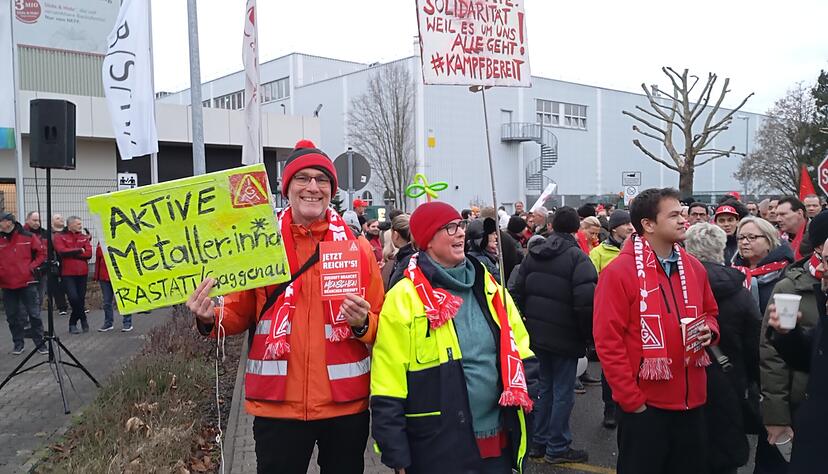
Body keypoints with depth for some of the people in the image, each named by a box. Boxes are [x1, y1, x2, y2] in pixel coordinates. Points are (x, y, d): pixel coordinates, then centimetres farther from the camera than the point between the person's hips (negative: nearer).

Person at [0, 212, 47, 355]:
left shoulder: (28, 237, -4)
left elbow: (41, 253, 4)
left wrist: (32, 266, -6)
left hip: (27, 282, -2)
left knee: (34, 314, 1)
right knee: (12, 316, 10)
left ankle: (40, 343, 9)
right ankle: (18, 343, 23)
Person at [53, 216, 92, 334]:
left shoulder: (84, 238, 12)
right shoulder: (59, 237, 2)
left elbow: (89, 253, -2)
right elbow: (62, 251, -14)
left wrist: (71, 253, -9)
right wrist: (79, 250, -7)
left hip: (82, 273, 4)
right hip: (67, 273, -4)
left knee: (81, 299, 5)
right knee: (74, 298, -14)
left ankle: (73, 324, 22)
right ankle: (83, 320, 5)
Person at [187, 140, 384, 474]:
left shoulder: (357, 247, 1)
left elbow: (381, 325, 6)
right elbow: (240, 315, 6)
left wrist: (363, 324, -15)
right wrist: (210, 319, -14)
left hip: (346, 405, 1)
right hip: (277, 404, -1)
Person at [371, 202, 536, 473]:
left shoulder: (488, 287, 6)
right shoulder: (403, 299, -11)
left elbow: (520, 348, 15)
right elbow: (388, 393, -12)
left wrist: (526, 388, 0)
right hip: (437, 451, -5)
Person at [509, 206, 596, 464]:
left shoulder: (532, 254, 5)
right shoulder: (577, 257, -15)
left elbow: (516, 293, 8)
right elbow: (586, 302, -22)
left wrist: (527, 323, 16)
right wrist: (588, 333, -7)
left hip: (537, 334, 6)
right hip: (565, 337, -6)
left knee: (545, 387, 19)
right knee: (563, 392, 6)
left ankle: (539, 442, 27)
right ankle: (557, 448, 15)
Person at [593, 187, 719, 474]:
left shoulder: (693, 267, 5)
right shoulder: (618, 272, -15)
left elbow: (710, 313, 21)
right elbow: (608, 342, -16)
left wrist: (710, 330, -3)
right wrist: (632, 399, -15)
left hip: (691, 400, 6)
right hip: (645, 404, -6)